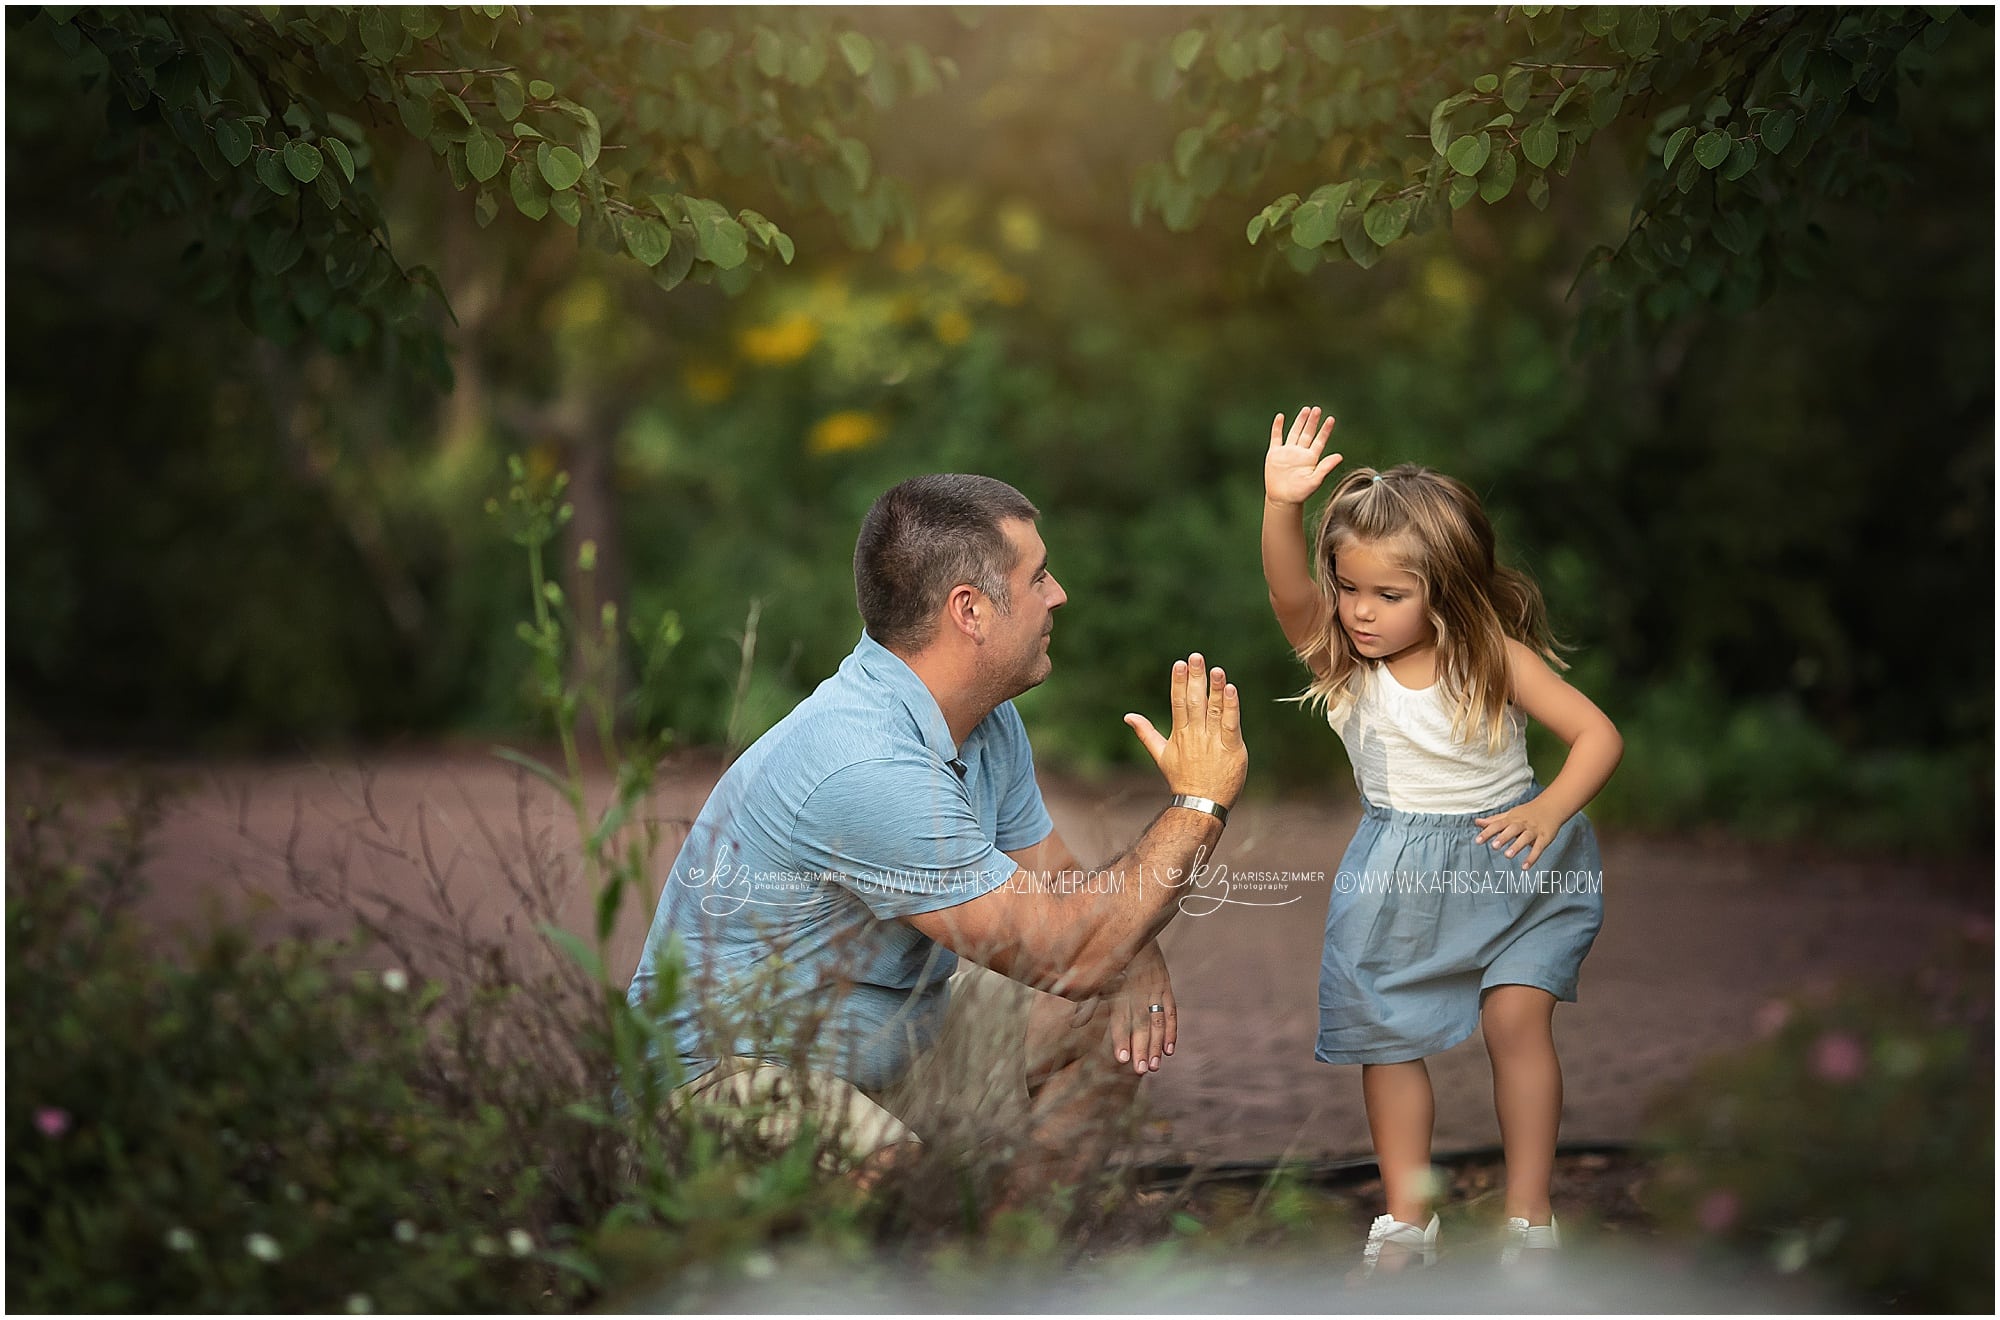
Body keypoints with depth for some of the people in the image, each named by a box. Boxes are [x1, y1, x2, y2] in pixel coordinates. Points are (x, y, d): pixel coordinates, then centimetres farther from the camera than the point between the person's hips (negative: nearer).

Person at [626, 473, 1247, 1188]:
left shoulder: (987, 720, 2)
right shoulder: (867, 770, -30)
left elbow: (1064, 887, 14)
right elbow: (1066, 957, -25)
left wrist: (1133, 959, -9)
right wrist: (1198, 801, -17)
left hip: (886, 1044, 10)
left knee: (1119, 1021, 6)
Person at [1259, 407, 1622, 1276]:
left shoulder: (1495, 658, -13)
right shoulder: (1341, 661, -9)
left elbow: (1597, 732, -12)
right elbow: (1288, 596, -29)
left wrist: (1551, 808, -29)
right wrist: (1282, 506, -45)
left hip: (1508, 859, -2)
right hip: (1398, 877, 3)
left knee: (1517, 1016, -12)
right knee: (1387, 1033, 3)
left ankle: (1529, 1210, 1)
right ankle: (1407, 1217, 17)